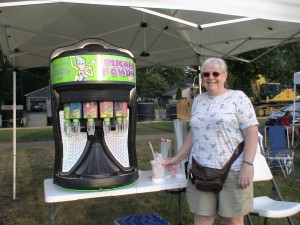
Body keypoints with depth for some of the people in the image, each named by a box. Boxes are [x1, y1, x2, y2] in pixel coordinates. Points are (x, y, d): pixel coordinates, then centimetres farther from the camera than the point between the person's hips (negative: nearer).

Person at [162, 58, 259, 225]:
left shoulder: (238, 97, -2)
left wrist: (247, 165, -17)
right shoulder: (198, 101, 14)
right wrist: (177, 158, 17)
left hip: (232, 171, -4)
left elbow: (251, 131, -8)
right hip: (200, 172, 5)